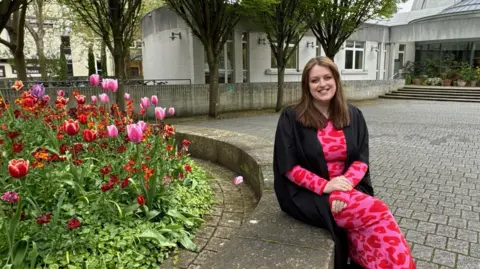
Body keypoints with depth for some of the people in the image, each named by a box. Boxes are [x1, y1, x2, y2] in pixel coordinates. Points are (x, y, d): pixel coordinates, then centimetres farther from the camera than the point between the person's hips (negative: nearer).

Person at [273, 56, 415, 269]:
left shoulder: (353, 115, 7)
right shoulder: (291, 117, -6)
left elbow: (361, 160, 2)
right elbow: (288, 167, -9)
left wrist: (345, 185, -17)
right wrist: (325, 186, -19)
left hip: (348, 190, 4)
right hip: (308, 195, -4)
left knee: (374, 228, -26)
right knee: (379, 213, -23)